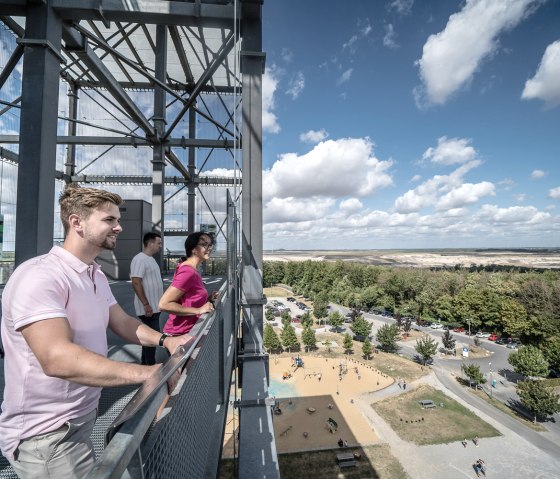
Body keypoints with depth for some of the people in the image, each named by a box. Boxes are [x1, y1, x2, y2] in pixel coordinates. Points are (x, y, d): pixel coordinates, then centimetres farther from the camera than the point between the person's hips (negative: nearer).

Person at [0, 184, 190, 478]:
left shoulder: (96, 275, 5)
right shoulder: (40, 276, -27)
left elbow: (121, 322, 6)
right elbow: (57, 358, -38)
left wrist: (164, 340, -11)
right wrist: (148, 373, -41)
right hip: (46, 433, -9)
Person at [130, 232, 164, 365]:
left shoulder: (150, 259, 13)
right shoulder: (140, 259, -18)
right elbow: (136, 283, -24)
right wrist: (146, 304, -24)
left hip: (154, 306, 10)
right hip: (148, 307, -10)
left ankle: (145, 363, 30)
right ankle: (150, 366, 10)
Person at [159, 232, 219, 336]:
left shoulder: (192, 271, 6)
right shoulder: (188, 272, -22)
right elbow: (164, 304, -26)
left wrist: (208, 299, 2)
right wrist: (198, 310, -24)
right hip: (179, 335, -9)